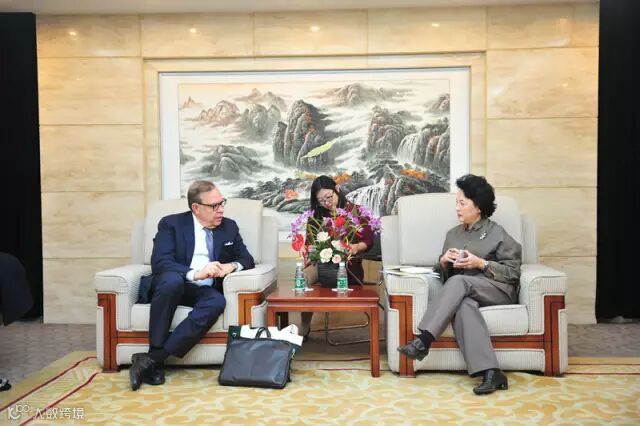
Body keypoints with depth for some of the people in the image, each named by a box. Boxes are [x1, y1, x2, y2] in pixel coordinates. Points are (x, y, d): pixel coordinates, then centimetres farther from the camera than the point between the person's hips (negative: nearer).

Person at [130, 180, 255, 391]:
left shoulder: (229, 227, 11)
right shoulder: (171, 223, -1)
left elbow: (247, 259, 12)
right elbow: (159, 263, -14)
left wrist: (232, 265, -13)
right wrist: (195, 273, -30)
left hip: (204, 291, 3)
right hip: (171, 285, -3)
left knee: (217, 302, -32)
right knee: (172, 279, -38)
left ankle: (152, 359, -29)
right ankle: (155, 353, -27)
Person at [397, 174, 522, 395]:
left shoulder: (497, 233, 5)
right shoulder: (453, 234, 21)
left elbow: (513, 272, -1)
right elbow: (443, 274, 21)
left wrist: (481, 263, -13)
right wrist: (444, 261, -2)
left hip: (497, 290, -3)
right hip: (465, 292, 3)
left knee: (458, 281, -34)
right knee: (463, 304, -35)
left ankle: (424, 340, -39)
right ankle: (490, 373, -44)